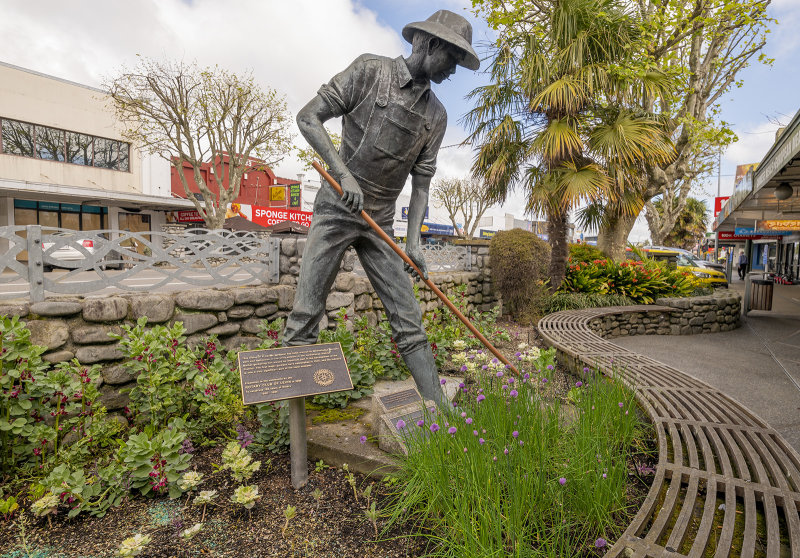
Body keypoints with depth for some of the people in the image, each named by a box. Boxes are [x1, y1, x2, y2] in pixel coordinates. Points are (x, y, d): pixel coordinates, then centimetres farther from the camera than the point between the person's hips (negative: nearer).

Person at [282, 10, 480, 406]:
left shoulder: (436, 116, 9)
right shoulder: (370, 70, -2)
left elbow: (421, 180, 7)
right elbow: (308, 117, -7)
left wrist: (413, 240, -5)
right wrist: (343, 173, -20)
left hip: (379, 222, 4)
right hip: (334, 210, -3)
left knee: (408, 319, 1)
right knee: (305, 315, -5)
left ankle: (439, 409, 10)